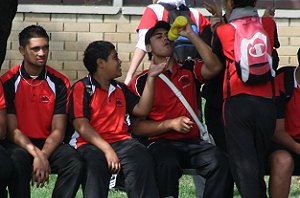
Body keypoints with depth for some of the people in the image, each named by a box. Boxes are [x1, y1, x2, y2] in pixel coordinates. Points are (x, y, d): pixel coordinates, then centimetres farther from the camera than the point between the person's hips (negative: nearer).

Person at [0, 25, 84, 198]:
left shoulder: (59, 83, 2)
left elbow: (58, 130, -2)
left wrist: (43, 155, -21)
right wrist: (36, 154, -24)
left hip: (49, 144, 3)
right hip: (20, 144, -2)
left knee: (76, 163, -28)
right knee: (17, 162, -38)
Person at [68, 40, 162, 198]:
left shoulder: (120, 89, 24)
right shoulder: (82, 88, 3)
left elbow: (141, 109, 14)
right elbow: (81, 125, -7)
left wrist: (150, 78, 10)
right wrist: (107, 149, -17)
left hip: (121, 141, 5)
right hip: (91, 144, -5)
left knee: (142, 160, -27)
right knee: (96, 164, -39)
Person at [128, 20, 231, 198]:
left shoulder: (188, 70, 15)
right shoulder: (141, 82, 5)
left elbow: (214, 67, -7)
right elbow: (137, 126, 0)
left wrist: (190, 35, -7)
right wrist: (171, 124, -12)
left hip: (193, 142, 3)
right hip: (161, 143, -3)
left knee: (219, 161, -28)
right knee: (168, 163, -38)